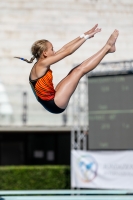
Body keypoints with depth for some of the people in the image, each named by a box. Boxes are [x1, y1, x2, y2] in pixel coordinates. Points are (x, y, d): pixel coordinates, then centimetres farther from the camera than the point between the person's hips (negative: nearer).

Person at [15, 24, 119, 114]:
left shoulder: (41, 64, 10)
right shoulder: (42, 64, -16)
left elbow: (63, 49, 12)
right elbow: (67, 51, -15)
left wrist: (83, 35, 11)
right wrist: (86, 37, -8)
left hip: (53, 102, 9)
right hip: (55, 104, -9)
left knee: (75, 71, 11)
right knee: (80, 70, -8)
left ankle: (106, 49, 15)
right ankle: (108, 47, 0)